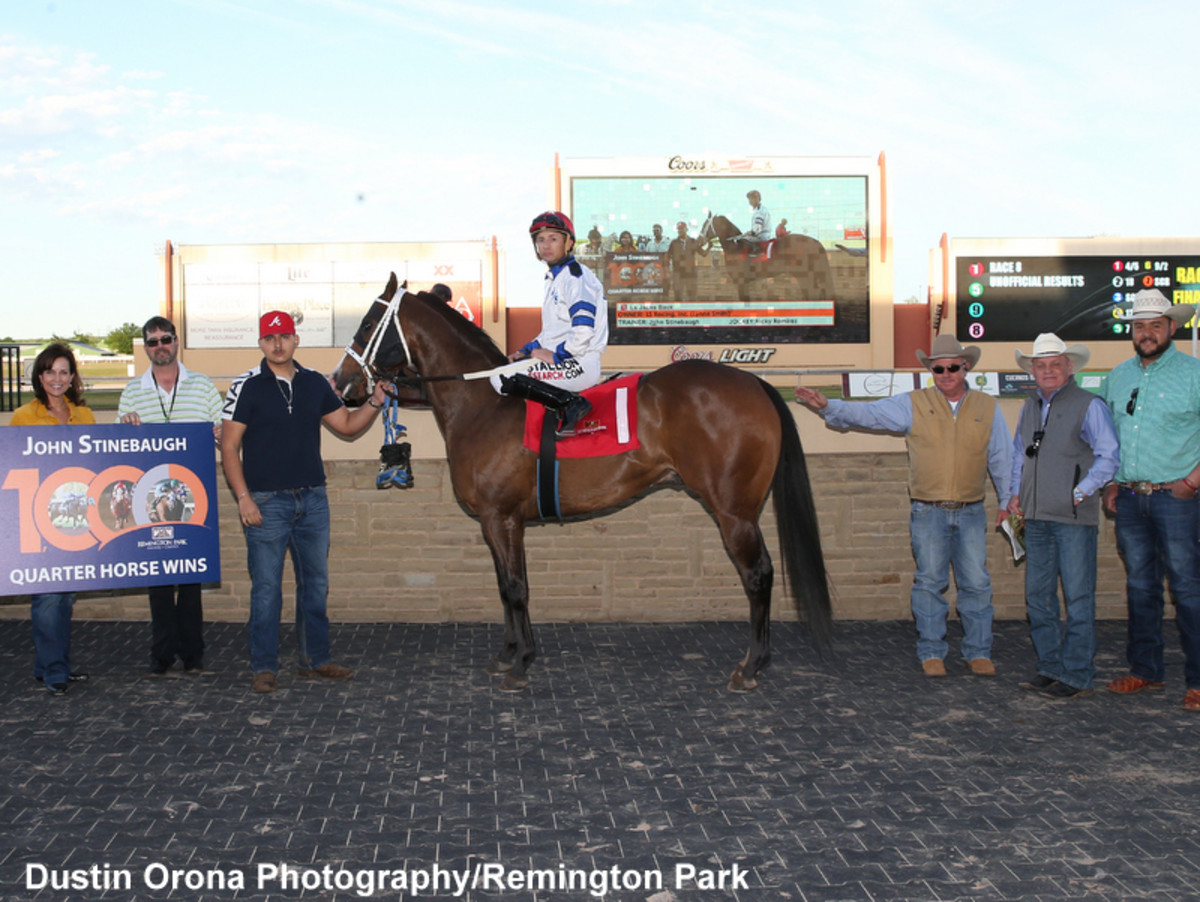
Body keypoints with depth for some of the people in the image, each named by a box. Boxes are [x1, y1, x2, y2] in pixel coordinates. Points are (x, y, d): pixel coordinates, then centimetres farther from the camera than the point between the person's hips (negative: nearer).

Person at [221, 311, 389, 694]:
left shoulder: (315, 383, 8)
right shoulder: (247, 386, -5)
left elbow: (346, 425, 15)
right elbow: (229, 446, -7)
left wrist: (373, 404, -2)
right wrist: (243, 497, -14)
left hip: (313, 500, 5)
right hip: (266, 502, -5)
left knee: (315, 583, 12)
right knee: (266, 587, 0)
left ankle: (315, 660, 24)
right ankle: (263, 667, 10)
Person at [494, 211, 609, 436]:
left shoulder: (575, 275, -11)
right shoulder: (555, 278, 21)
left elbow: (584, 327, -23)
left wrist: (556, 355, -17)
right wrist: (527, 351, 15)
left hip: (579, 364, -10)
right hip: (565, 361, 10)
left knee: (502, 378, -19)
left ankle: (572, 404, -20)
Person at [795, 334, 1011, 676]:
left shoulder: (988, 408, 7)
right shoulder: (913, 404, 3)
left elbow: (1002, 460, 12)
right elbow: (868, 413, -4)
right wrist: (827, 406, -17)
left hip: (971, 513, 1)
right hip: (928, 513, -1)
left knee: (976, 584, 3)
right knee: (930, 582, 3)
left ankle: (979, 652, 16)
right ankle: (931, 652, 14)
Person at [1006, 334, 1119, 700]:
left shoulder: (1089, 405, -4)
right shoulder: (1030, 407, 15)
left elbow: (1108, 457, -6)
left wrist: (1079, 493, -12)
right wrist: (1015, 493, 14)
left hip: (1074, 519, -6)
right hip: (1036, 518, 7)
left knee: (1078, 598, -3)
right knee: (1038, 596, 9)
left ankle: (1077, 676, 3)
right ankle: (1050, 667, 20)